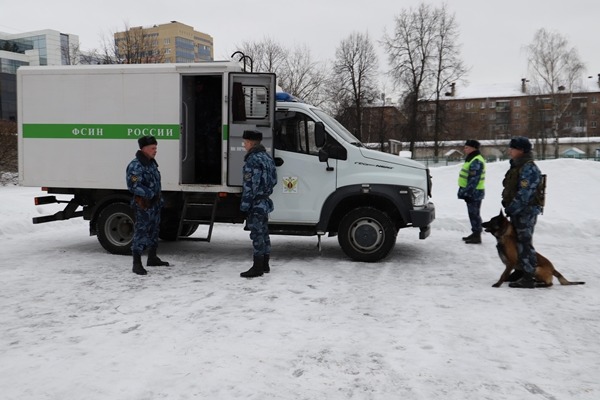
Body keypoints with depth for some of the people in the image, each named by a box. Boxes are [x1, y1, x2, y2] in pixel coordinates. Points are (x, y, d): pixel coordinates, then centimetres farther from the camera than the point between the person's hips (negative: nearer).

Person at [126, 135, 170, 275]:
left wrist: (159, 199, 19)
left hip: (155, 204, 10)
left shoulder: (152, 163, 13)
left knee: (154, 231, 19)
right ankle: (137, 264, -2)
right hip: (143, 206, -10)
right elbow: (133, 186, -24)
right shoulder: (135, 165, -17)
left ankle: (152, 258, 33)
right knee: (141, 233, -7)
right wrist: (150, 194, -23)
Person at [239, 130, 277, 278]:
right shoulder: (267, 157, 13)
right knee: (264, 233, 15)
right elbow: (273, 180, 17)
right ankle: (265, 265, 23)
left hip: (255, 203, -9)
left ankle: (257, 267, -1)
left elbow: (249, 185, -19)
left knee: (257, 234, -5)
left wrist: (244, 205, -16)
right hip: (265, 201, 9)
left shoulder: (253, 160, -16)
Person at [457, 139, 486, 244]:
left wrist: (467, 192, -25)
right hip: (471, 192, 11)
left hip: (474, 193, -11)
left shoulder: (476, 161, -18)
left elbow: (474, 179, -24)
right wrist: (464, 191, 22)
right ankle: (475, 234, 24)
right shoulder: (471, 159, 17)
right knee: (472, 213, 16)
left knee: (474, 214, -6)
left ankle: (477, 236, -1)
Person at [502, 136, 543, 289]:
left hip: (526, 212, -10)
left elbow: (524, 194, -24)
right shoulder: (517, 166, 15)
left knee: (524, 244, -6)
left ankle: (528, 278, 0)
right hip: (518, 211, 10)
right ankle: (522, 271, 30)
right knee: (518, 242, 18)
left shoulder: (529, 169, -18)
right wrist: (508, 207, 12)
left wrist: (511, 209, -19)